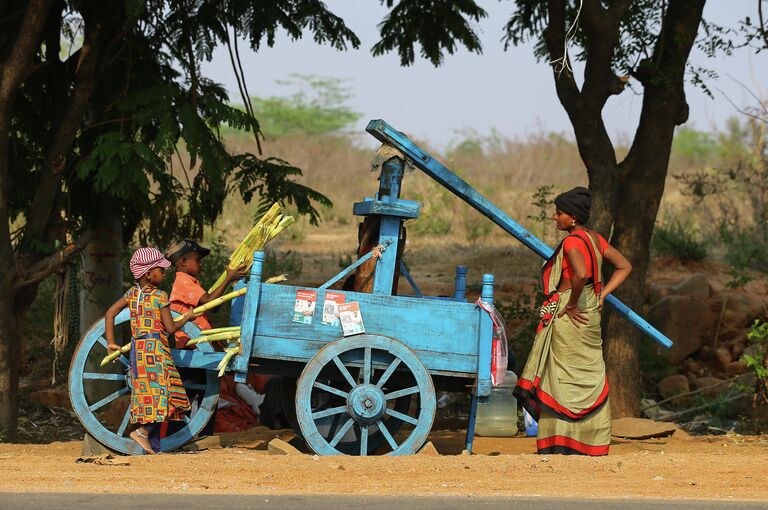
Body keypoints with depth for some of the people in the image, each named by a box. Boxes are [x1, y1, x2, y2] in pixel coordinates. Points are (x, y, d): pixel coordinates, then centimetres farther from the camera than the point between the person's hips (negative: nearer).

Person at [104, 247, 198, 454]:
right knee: (162, 393, -5)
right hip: (156, 349, -7)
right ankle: (142, 431, -21)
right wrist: (186, 318, 7)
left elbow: (110, 313, 7)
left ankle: (154, 446, 9)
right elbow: (170, 328, -10)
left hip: (137, 350, 7)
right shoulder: (159, 296, -9)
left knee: (147, 395, 9)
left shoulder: (132, 293, 9)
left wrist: (110, 342, 11)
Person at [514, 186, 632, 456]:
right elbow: (624, 266, 17)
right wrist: (601, 295, 10)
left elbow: (581, 274, -34)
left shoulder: (572, 241, -16)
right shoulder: (594, 239, 9)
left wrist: (572, 304, -20)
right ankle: (593, 445, 14)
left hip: (569, 319, -9)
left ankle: (561, 445, -2)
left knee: (563, 381, -3)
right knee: (590, 380, 11)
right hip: (590, 317, 9)